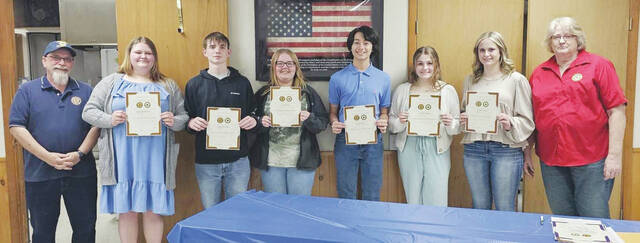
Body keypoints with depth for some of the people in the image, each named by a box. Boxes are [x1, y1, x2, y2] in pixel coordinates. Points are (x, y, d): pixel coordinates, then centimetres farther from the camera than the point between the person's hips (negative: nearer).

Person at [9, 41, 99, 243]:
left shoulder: (85, 91, 8)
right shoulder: (27, 90, 4)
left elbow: (96, 125, 3)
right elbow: (16, 127, -4)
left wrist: (79, 154, -12)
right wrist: (47, 157, -13)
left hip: (81, 172, 1)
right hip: (40, 175, 0)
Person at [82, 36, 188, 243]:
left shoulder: (168, 86, 14)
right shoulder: (111, 82, 11)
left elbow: (184, 116, 12)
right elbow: (88, 112, 8)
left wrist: (174, 122, -10)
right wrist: (110, 119, -11)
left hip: (155, 160, 1)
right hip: (123, 160, 0)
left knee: (153, 211, 4)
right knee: (127, 211, 6)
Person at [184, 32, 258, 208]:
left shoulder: (242, 83, 6)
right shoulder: (194, 84, 5)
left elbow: (253, 114, 12)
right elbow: (186, 119, 7)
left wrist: (253, 121, -10)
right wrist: (191, 123, -14)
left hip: (238, 161, 0)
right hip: (205, 162, 0)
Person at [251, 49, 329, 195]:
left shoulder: (308, 92, 7)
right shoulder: (263, 94, 8)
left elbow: (323, 123, 3)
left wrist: (310, 119, -17)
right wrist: (261, 123, -13)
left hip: (302, 160, 0)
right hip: (271, 161, 1)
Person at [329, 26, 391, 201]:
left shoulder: (383, 78, 6)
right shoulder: (338, 78, 4)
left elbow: (384, 111, 11)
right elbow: (333, 111, 9)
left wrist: (383, 121, -11)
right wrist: (334, 123, -12)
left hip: (373, 142, 1)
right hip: (345, 140, 0)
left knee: (372, 196, 9)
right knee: (346, 195, 8)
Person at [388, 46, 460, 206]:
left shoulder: (448, 90, 7)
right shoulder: (402, 90, 9)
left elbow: (458, 127, 7)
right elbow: (391, 123, 9)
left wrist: (450, 124, -14)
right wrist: (399, 122, -12)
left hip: (437, 148, -1)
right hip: (409, 147, 1)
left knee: (436, 200, 0)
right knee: (412, 199, 6)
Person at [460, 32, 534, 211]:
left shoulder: (516, 80, 0)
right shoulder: (470, 80, 12)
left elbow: (527, 121, -1)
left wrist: (510, 124, -20)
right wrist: (463, 119, 1)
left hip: (506, 150, -3)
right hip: (474, 149, 4)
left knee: (505, 209, 3)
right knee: (479, 207, 13)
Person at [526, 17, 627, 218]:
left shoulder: (598, 66, 0)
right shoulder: (539, 73, 10)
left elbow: (616, 111, -5)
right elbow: (532, 117, 14)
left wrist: (615, 154, -10)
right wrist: (528, 152, 12)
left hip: (591, 162, -3)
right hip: (550, 162, 4)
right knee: (562, 220, 13)